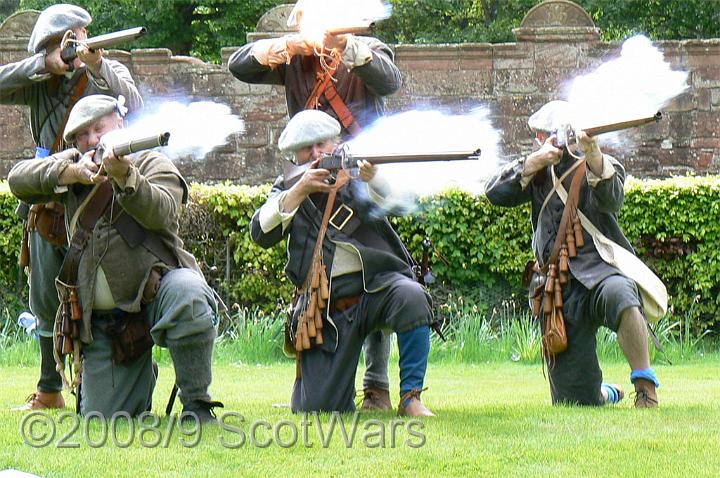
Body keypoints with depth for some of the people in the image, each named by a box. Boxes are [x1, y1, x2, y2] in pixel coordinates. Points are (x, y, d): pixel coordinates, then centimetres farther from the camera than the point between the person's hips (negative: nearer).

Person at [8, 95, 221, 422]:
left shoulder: (153, 165, 1)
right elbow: (18, 179, -4)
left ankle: (197, 406, -26)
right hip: (104, 319, 4)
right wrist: (71, 173, -19)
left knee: (186, 294, -40)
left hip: (156, 288, -4)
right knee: (98, 419, -1)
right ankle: (140, 381, 35)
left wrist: (125, 177, -37)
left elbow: (161, 212, -20)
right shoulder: (71, 165, 13)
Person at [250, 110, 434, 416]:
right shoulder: (287, 190, 13)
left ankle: (411, 397, -25)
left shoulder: (353, 173, 10)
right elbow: (261, 234, -5)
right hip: (327, 307, 1)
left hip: (377, 284, -1)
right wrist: (300, 191, -16)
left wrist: (370, 177, -33)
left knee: (411, 297, -37)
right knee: (317, 408, -9)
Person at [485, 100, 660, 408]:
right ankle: (608, 394, 37)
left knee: (618, 295, -44)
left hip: (602, 270, -4)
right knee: (575, 401, -1)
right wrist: (536, 162, -7)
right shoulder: (539, 172, 18)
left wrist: (592, 152, -31)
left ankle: (646, 388, -33)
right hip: (560, 288, 4)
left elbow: (611, 199, -16)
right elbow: (496, 194, 4)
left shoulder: (604, 165, 7)